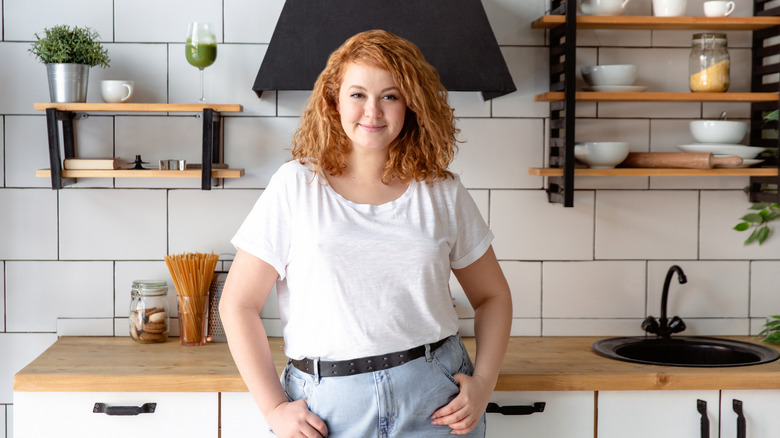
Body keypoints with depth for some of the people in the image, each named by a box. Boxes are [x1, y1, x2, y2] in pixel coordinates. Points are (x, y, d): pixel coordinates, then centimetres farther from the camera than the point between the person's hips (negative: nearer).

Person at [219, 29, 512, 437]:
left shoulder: (443, 193, 4)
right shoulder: (295, 186, -2)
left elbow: (491, 296, 13)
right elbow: (238, 304, -2)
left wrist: (483, 382, -1)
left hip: (435, 402, 2)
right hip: (327, 405, -1)